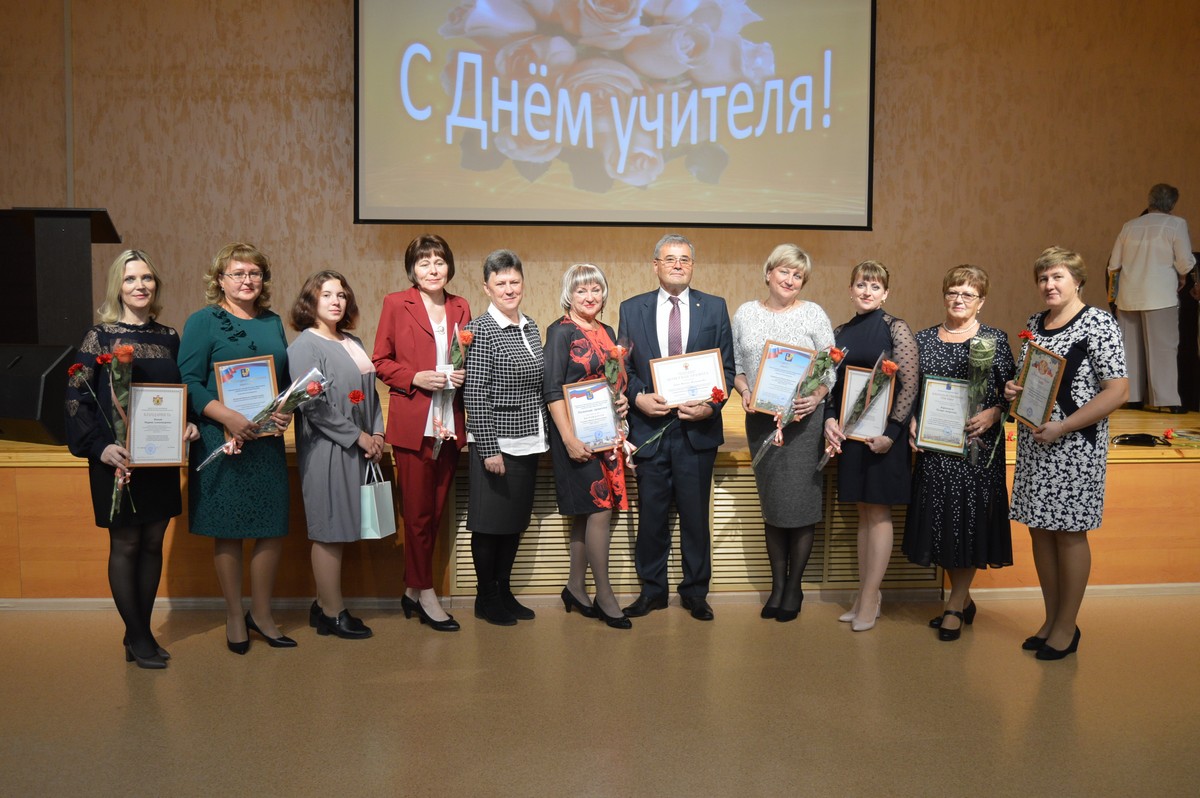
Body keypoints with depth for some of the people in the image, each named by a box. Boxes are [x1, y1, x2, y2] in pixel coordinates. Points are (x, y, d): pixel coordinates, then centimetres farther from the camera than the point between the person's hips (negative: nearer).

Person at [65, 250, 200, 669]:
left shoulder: (168, 337, 8)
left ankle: (140, 631, 22)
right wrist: (99, 446, -19)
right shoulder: (99, 336, -5)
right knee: (124, 545, 3)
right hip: (117, 457, -4)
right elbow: (76, 397, -8)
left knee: (153, 543, 9)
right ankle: (138, 638, 13)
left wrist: (189, 423, -3)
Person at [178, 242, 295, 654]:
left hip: (268, 442, 5)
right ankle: (234, 616, 20)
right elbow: (189, 382, -9)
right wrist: (228, 417, -22)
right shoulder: (203, 321, -2)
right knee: (227, 531, 5)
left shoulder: (273, 323, 13)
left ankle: (261, 613, 22)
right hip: (222, 440, -4)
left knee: (272, 527, 6)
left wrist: (287, 410, -2)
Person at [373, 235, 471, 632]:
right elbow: (380, 361, 0)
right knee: (417, 511, 2)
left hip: (450, 423, 4)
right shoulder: (395, 304, 1)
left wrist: (464, 373, -1)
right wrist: (415, 377, -15)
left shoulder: (460, 308, 12)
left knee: (436, 510, 10)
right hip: (412, 423, -4)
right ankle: (426, 594, 15)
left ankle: (411, 590, 24)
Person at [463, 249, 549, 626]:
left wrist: (544, 436, 13)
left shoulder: (530, 327, 11)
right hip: (497, 444, -7)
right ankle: (486, 598, 20)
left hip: (528, 443, 7)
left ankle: (505, 592, 28)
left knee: (515, 522, 15)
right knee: (490, 523, 4)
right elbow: (473, 395, -15)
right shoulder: (481, 330, -11)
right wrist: (489, 449, -17)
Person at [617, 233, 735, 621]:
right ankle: (652, 590, 24)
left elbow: (727, 367, 4)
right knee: (651, 514, 8)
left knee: (696, 514, 8)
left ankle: (695, 592, 23)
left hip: (698, 427, 0)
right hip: (649, 426, 0)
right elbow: (623, 367, 6)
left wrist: (711, 405, -11)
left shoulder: (714, 308, 6)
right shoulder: (632, 309, 6)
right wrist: (638, 398, -12)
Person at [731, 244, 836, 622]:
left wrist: (815, 398, -17)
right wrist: (744, 390, -8)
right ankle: (777, 584, 23)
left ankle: (794, 587, 16)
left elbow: (831, 370, 0)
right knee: (771, 504, 10)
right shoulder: (745, 314, 8)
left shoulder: (813, 314, 0)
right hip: (760, 419, 2)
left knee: (801, 503, 0)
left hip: (803, 418, -2)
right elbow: (736, 365, 11)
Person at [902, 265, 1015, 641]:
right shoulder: (923, 340, 9)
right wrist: (911, 422, -5)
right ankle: (964, 599, 26)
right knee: (939, 519, 7)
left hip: (977, 445, -3)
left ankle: (955, 607, 13)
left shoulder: (995, 339, 1)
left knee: (971, 519, 0)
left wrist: (993, 414, -18)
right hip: (933, 446, 3)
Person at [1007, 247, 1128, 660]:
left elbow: (1118, 391, -15)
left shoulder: (1098, 323, -10)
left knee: (1069, 532, 2)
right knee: (1040, 529, 12)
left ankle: (1067, 627, 17)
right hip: (1033, 442, 7)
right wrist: (1013, 389, 2)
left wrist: (1062, 427, -19)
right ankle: (1051, 619, 26)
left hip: (1075, 444, -7)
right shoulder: (1034, 323, 12)